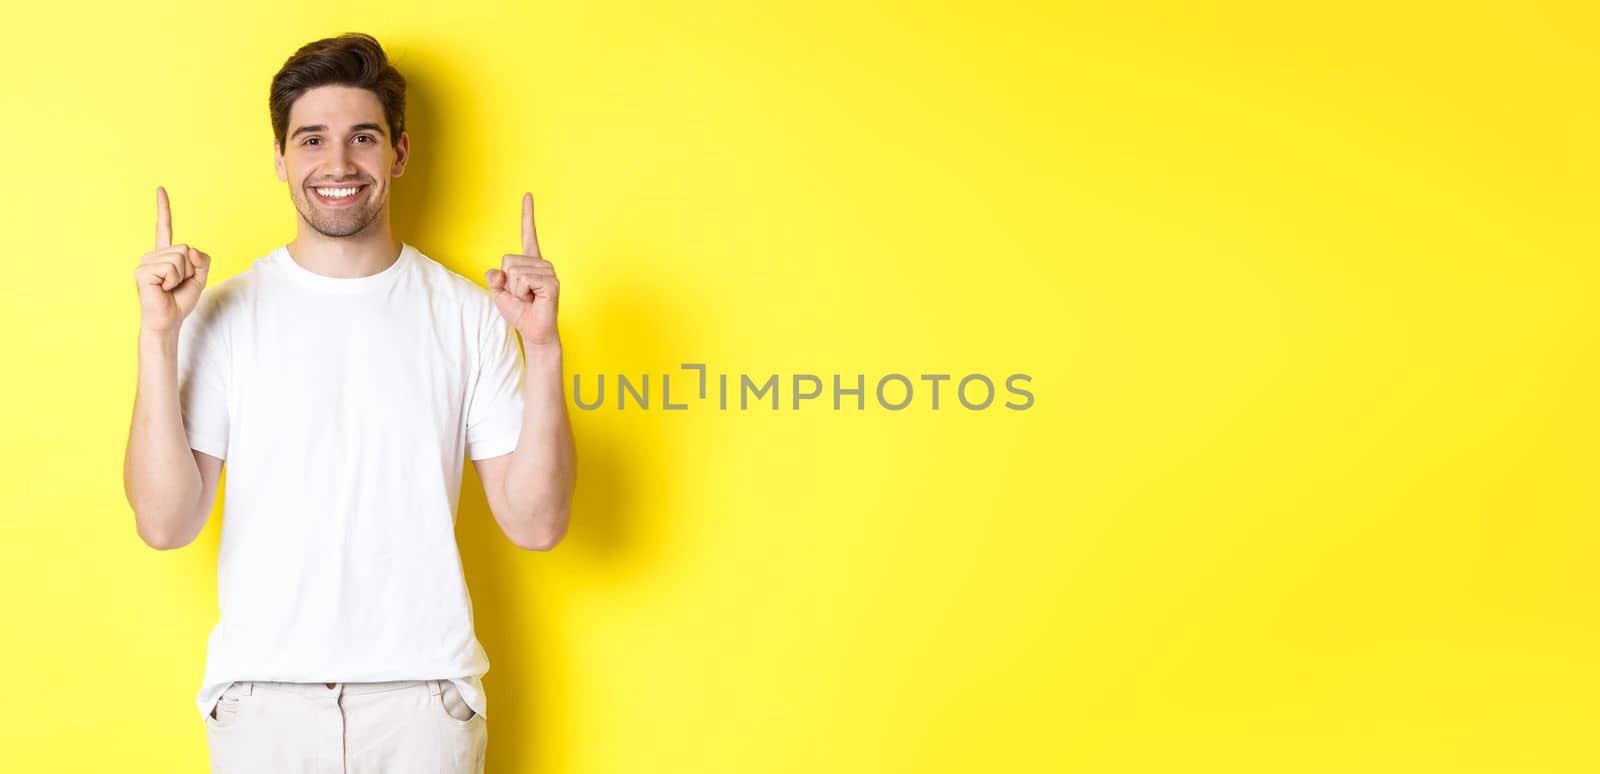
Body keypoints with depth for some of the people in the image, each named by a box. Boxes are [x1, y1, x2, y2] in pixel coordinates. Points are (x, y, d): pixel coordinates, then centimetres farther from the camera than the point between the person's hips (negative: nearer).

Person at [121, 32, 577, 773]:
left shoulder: (468, 316, -1)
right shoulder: (225, 314, -2)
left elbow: (535, 523, -5)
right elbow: (165, 523, -7)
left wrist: (542, 347, -15)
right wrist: (158, 338, -14)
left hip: (424, 691, 0)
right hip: (262, 690, 0)